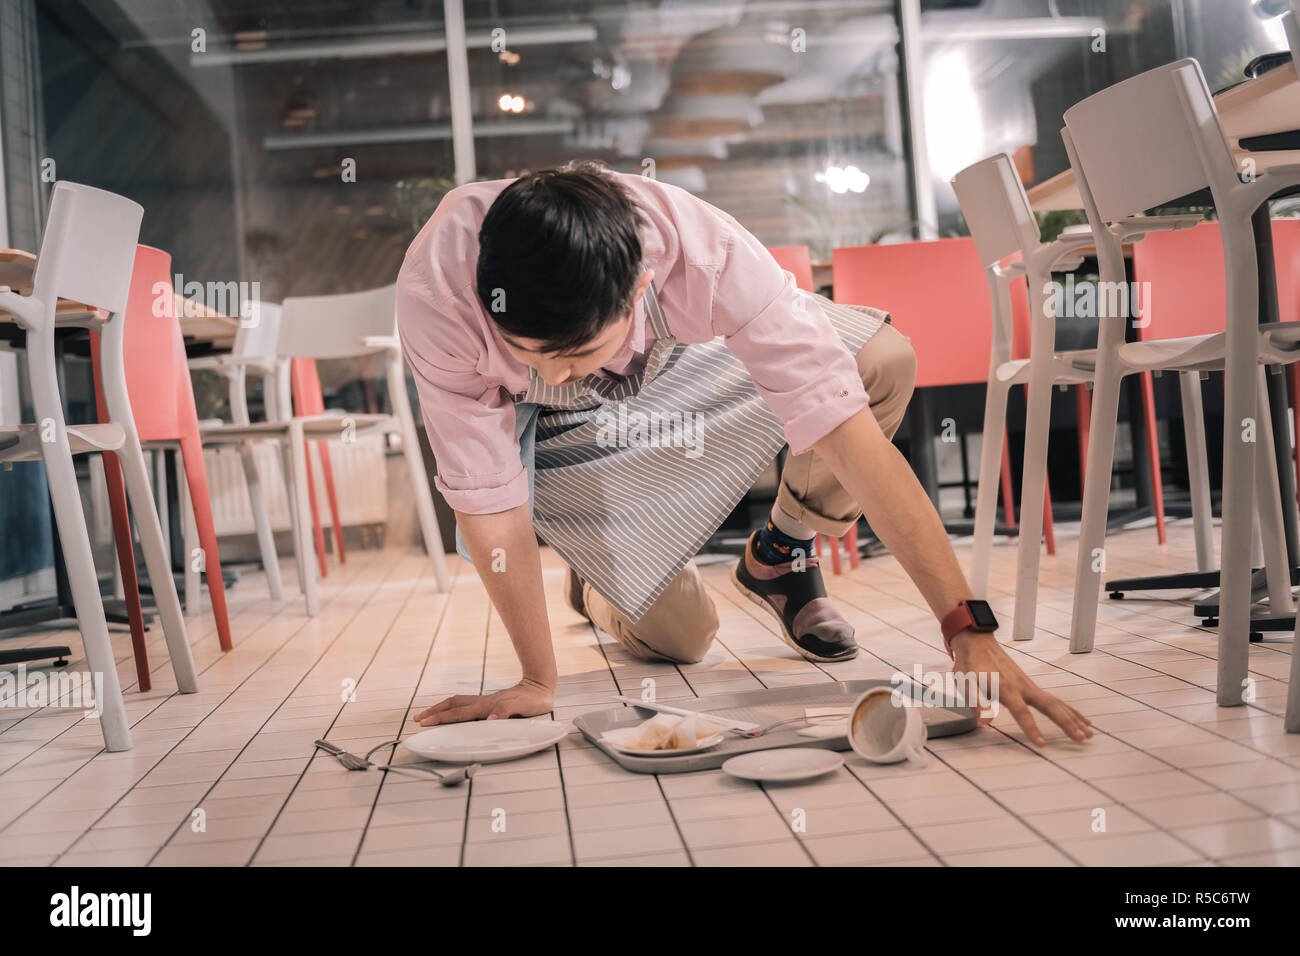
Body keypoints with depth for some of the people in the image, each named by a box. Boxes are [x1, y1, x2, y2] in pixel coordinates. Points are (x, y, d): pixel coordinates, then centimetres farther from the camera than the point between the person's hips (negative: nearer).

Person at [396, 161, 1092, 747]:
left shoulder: (703, 250, -40)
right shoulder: (436, 289, -40)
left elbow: (848, 432, -39)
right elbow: (487, 499, -29)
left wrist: (969, 632, -41)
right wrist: (537, 682, -22)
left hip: (674, 354, 1)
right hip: (543, 430, -1)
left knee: (881, 360, -21)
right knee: (677, 637, -7)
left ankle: (778, 558, 6)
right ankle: (594, 586, 31)